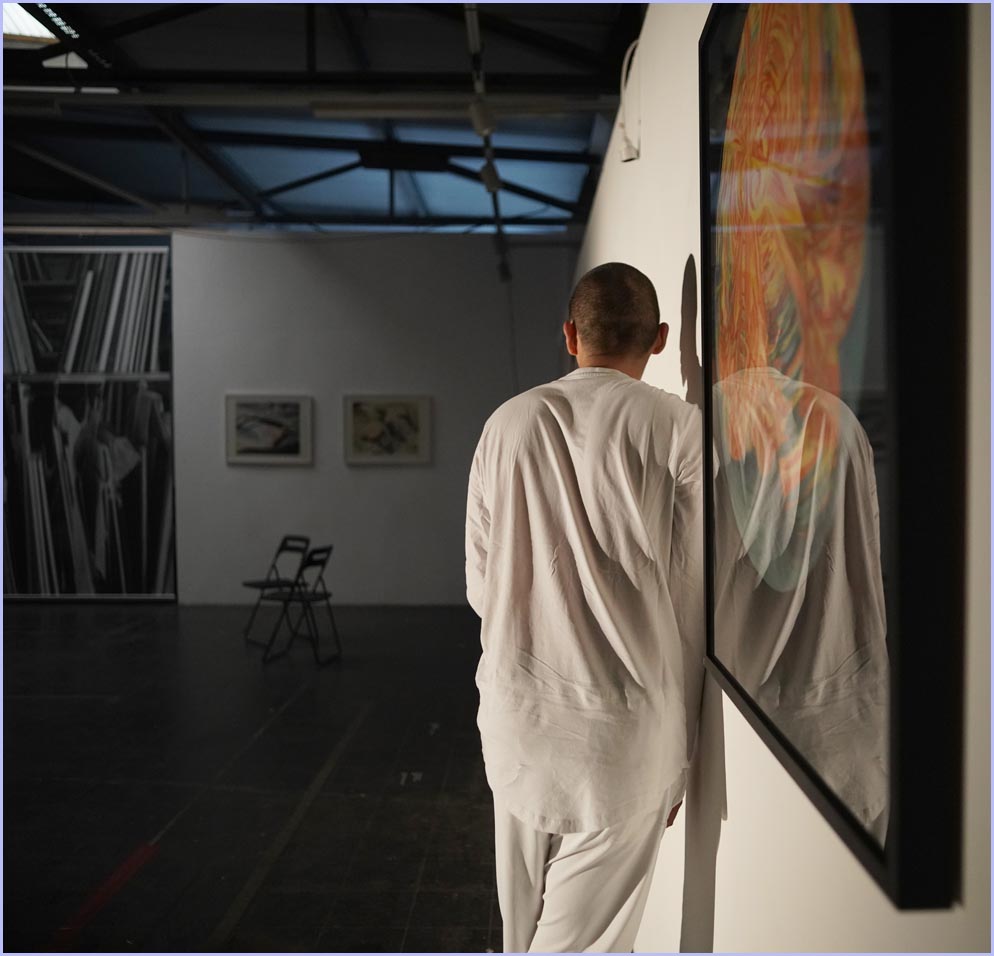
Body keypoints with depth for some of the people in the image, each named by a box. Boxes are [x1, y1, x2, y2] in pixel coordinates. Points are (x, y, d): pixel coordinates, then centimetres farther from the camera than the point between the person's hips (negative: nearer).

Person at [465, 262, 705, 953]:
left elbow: (479, 580, 6)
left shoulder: (509, 422, 1)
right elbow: (692, 598, -6)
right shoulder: (679, 429, -9)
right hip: (622, 717, -3)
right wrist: (681, 752, 4)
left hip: (514, 705, 4)